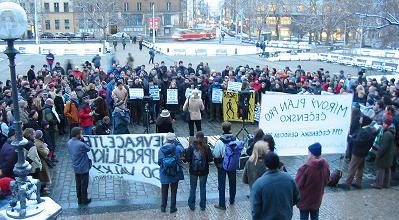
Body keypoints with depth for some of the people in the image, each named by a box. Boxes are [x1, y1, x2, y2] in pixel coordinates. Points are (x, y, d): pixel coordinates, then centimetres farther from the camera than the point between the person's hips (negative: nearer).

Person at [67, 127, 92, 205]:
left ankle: (79, 199, 32)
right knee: (84, 185, 11)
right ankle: (84, 200, 25)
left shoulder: (69, 142, -6)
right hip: (83, 168, -7)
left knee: (78, 184, 20)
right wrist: (82, 140, -16)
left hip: (75, 168, 7)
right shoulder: (81, 144, -30)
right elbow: (88, 149, -12)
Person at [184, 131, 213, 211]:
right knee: (203, 188, 15)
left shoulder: (191, 147, -13)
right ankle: (202, 206, 21)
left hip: (193, 171, 0)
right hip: (204, 171, 0)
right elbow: (211, 159, -10)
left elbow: (187, 159, -14)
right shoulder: (206, 148, -12)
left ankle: (192, 205, 21)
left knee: (193, 188, 15)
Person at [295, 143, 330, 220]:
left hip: (305, 199, -6)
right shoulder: (325, 164, -9)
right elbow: (327, 180, 6)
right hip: (317, 198, 6)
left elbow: (298, 183, -20)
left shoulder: (306, 167, -31)